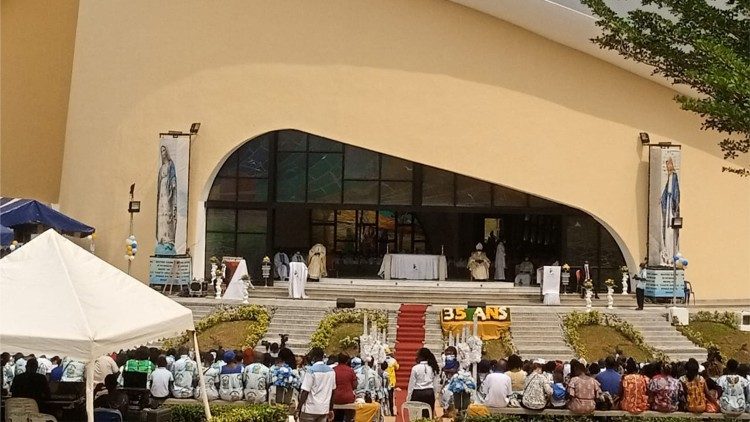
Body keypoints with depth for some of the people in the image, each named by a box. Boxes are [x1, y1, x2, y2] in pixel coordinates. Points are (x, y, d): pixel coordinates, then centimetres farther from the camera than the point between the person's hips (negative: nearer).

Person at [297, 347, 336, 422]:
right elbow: (332, 392, 10)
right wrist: (331, 409, 18)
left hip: (310, 410, -5)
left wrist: (298, 408, -8)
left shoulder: (311, 371, -13)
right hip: (324, 409, 5)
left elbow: (305, 392, -14)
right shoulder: (331, 371, 5)